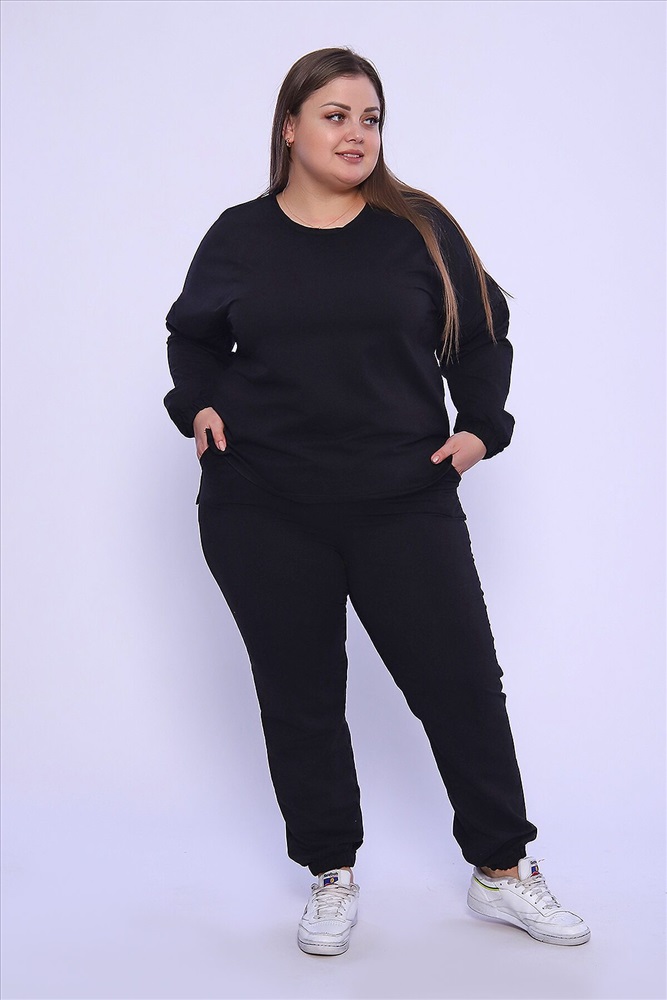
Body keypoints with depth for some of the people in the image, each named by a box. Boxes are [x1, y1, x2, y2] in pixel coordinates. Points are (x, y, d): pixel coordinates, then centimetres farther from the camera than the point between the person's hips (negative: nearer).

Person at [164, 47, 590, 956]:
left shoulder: (418, 226, 3)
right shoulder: (238, 237, 5)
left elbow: (482, 335, 10)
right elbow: (193, 336, 19)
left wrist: (480, 424, -4)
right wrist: (199, 404, 1)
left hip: (406, 503, 0)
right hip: (263, 514, 1)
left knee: (462, 682, 3)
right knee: (300, 698, 8)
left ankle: (502, 871, 22)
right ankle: (332, 876, 26)